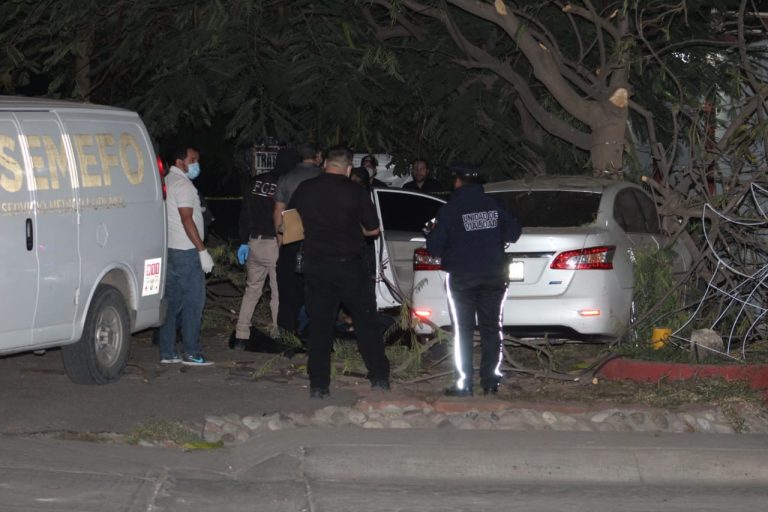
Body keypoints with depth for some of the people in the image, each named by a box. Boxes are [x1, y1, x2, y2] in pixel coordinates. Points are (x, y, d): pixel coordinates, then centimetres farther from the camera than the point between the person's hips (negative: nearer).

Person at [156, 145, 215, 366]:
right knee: (193, 301, -6)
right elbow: (187, 219, -19)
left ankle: (167, 352, 10)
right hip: (186, 251, -10)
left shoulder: (167, 182, 17)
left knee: (172, 301, 10)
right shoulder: (182, 184, -13)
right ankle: (191, 352, -6)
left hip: (170, 249, 10)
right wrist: (202, 250, -19)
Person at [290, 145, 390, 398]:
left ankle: (318, 385, 4)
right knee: (366, 321, 9)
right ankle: (379, 378, 9)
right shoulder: (356, 192, -6)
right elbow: (373, 229, 1)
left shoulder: (305, 189, 1)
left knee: (319, 325, 7)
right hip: (350, 265, -2)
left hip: (316, 265, 2)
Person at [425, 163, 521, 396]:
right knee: (491, 329, 9)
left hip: (462, 276, -3)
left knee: (463, 331, 3)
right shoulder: (494, 206, 1)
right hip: (494, 276, 3)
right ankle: (490, 380, 4)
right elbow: (513, 233, 5)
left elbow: (434, 246, -8)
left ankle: (464, 382, -2)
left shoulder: (449, 210, -8)